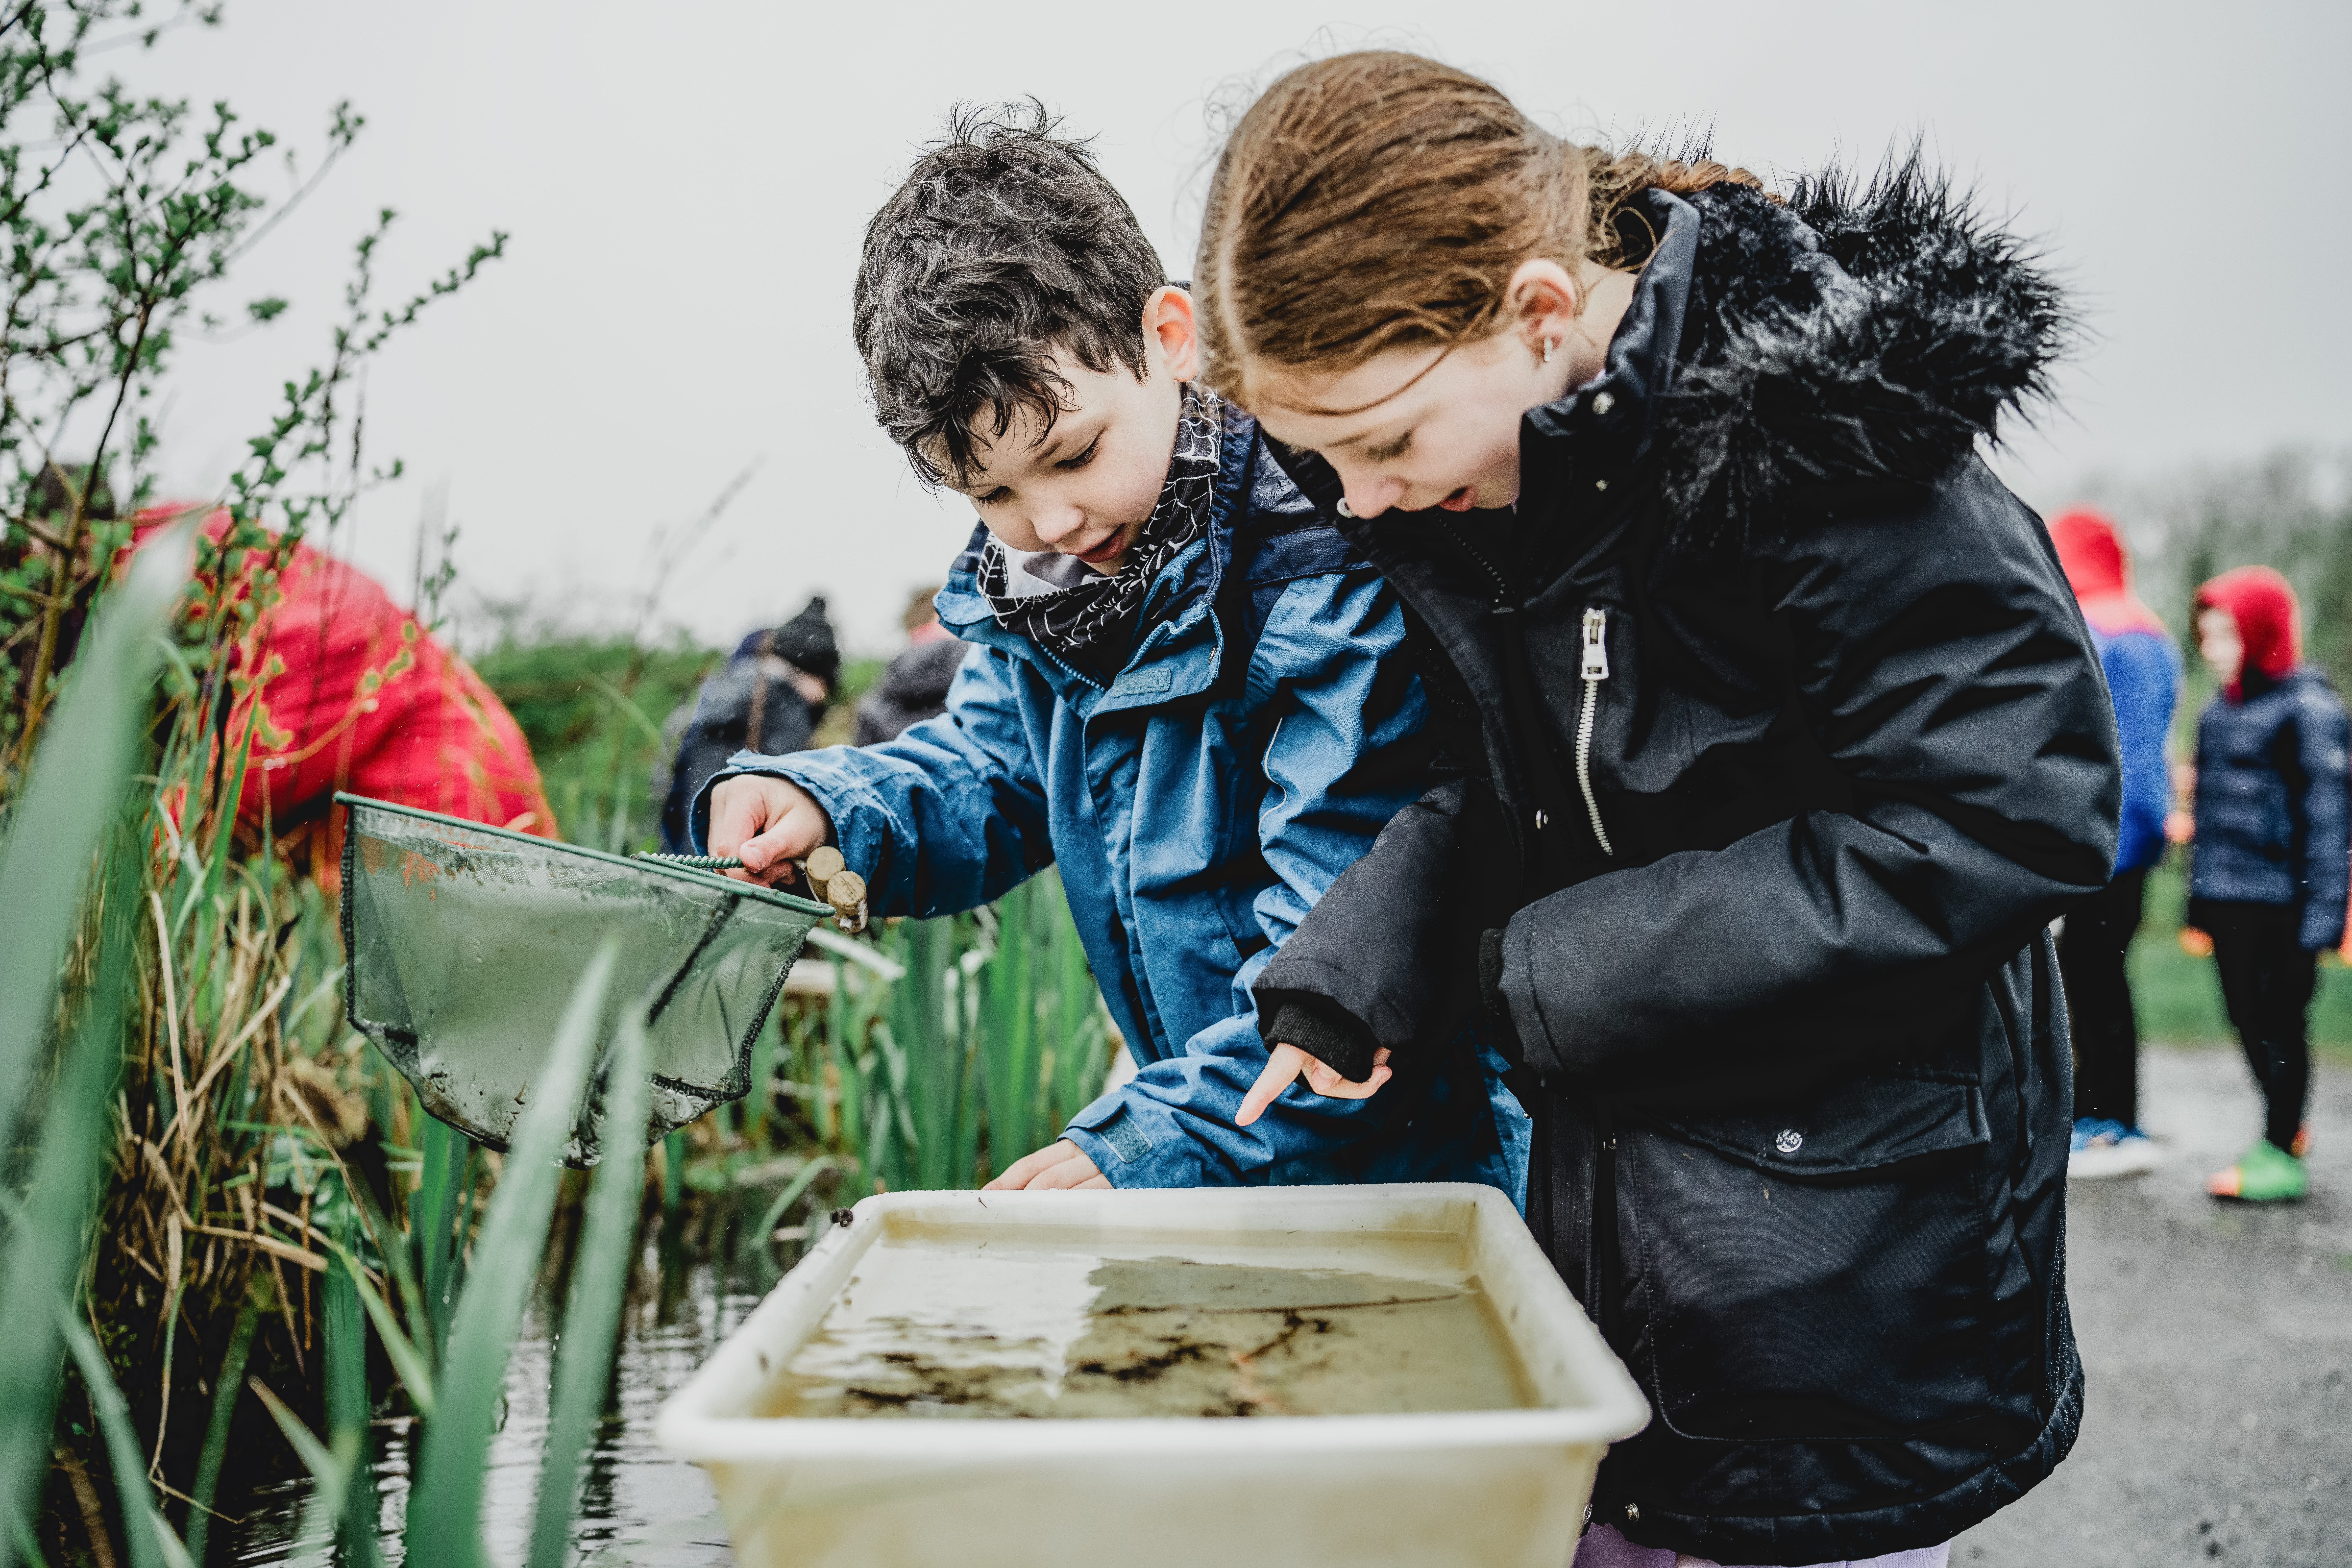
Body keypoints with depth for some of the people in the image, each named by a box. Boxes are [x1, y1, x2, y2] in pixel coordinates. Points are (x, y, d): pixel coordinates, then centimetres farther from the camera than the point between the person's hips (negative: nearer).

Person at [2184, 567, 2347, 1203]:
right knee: (2247, 1017, 13)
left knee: (2277, 1019, -1)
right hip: (2225, 897, 7)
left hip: (2277, 903, -7)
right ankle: (2287, 1127, 30)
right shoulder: (2221, 710, 14)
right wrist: (2199, 898, 19)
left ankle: (2282, 1154, 7)